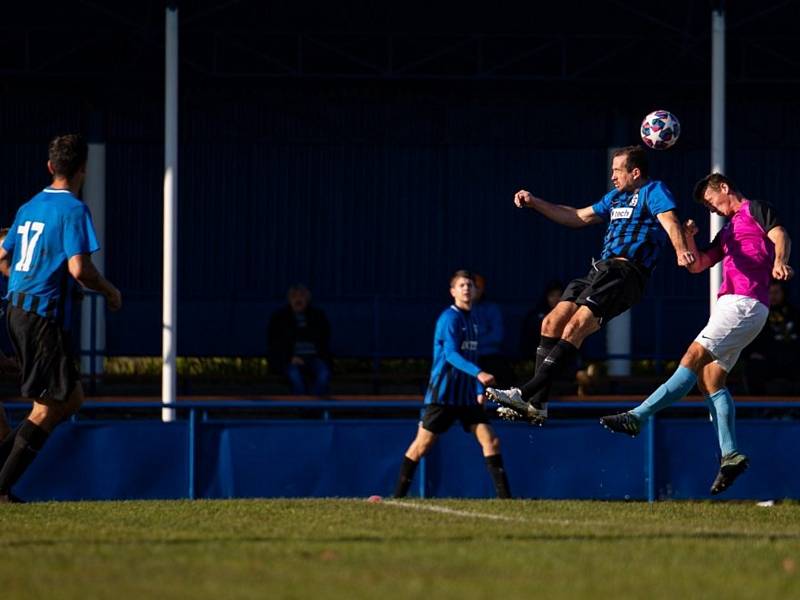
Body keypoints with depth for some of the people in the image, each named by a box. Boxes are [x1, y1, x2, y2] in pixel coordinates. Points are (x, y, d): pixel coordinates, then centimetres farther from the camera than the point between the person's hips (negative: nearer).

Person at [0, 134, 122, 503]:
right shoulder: (73, 209, -11)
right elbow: (79, 268, -19)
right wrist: (109, 292, -3)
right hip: (44, 315, -8)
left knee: (72, 398, 15)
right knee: (49, 406, -2)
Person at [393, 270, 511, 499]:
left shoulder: (472, 320, 14)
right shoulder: (449, 318, -11)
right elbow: (450, 354, -24)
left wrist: (479, 391, 17)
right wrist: (478, 373, -36)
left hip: (467, 394, 7)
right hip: (443, 393, -7)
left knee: (491, 441, -5)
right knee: (422, 444, -3)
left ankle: (504, 496, -5)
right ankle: (398, 495, 6)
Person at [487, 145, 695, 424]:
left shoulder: (654, 191, 0)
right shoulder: (615, 197, 28)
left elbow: (669, 220, -18)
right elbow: (578, 217, 36)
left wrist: (681, 250, -39)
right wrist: (534, 203, 30)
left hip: (626, 273, -9)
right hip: (600, 270, 9)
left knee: (576, 325, -23)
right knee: (553, 322, -5)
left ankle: (528, 393, -30)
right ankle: (537, 403, -7)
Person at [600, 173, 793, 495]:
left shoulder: (756, 210, 5)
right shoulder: (727, 231, 30)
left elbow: (780, 236, -13)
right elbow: (697, 264, 29)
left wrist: (779, 262, -35)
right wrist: (688, 239, 10)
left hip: (745, 303, -10)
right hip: (730, 304, 10)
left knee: (694, 358, -15)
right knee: (710, 378, 2)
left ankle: (638, 417, -23)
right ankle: (731, 454, -2)